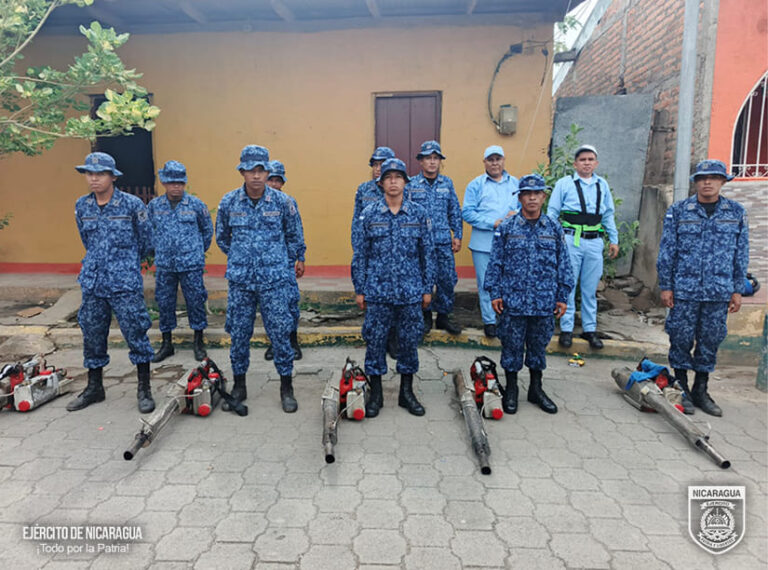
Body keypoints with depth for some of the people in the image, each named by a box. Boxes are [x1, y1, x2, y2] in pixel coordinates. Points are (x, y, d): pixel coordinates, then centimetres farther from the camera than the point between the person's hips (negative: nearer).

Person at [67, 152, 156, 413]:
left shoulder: (132, 204, -5)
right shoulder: (81, 206, 9)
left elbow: (145, 241, 6)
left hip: (125, 283, -5)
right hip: (92, 281, 5)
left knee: (135, 333, -4)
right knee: (92, 335, 12)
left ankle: (144, 389, 9)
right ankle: (94, 387, 28)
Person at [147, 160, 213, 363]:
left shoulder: (196, 204, -3)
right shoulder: (154, 206, 4)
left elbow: (207, 230, 10)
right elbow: (148, 230, 19)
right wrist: (158, 250, 17)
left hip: (191, 265, -2)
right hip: (164, 265, 3)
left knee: (195, 301, 3)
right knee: (164, 303, 9)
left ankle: (198, 342, 18)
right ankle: (166, 343, 23)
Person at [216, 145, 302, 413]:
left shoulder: (282, 201, -2)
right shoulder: (228, 202, 2)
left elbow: (293, 237, 11)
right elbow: (222, 238, 17)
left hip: (275, 281, -1)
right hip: (240, 281, 2)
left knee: (280, 333, 1)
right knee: (239, 334, 9)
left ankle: (286, 388, 15)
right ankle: (239, 386, 26)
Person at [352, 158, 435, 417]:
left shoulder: (419, 214, 4)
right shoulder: (368, 215, 1)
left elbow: (427, 254, 7)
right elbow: (359, 255, 3)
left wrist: (428, 289, 4)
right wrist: (359, 290, 0)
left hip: (411, 292, 1)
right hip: (377, 291, -1)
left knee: (410, 340, 8)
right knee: (375, 340, 4)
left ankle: (407, 392, 25)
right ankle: (375, 393, 21)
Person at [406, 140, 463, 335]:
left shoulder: (447, 183, 10)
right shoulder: (411, 185, 2)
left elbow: (455, 211, 13)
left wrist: (457, 235, 8)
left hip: (444, 241, 2)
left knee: (448, 279, 4)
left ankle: (443, 316, 19)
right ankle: (425, 316, 20)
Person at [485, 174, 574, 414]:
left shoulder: (554, 229, 5)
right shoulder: (506, 228, 0)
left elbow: (563, 265, 8)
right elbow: (495, 262, 1)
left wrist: (562, 297, 5)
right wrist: (494, 293, -4)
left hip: (544, 302, 2)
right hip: (512, 301, -2)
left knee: (539, 345, 14)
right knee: (512, 345, 6)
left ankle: (536, 389, 30)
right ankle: (511, 390, 23)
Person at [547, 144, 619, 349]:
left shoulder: (602, 185, 14)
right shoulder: (564, 184, 3)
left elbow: (608, 215, 20)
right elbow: (552, 213, 3)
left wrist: (614, 240, 16)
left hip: (594, 242, 3)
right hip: (571, 240, -3)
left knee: (590, 288, 8)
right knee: (568, 285, 0)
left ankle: (589, 329, 18)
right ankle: (566, 329, 10)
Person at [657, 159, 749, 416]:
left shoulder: (736, 212, 7)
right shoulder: (678, 211, 1)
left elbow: (741, 254, 9)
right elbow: (666, 251, 1)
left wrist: (737, 290, 5)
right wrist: (665, 286, -3)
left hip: (719, 292, 2)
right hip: (684, 290, -2)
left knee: (711, 340, 9)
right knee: (681, 339, 3)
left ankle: (700, 390, 23)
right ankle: (680, 388, 20)